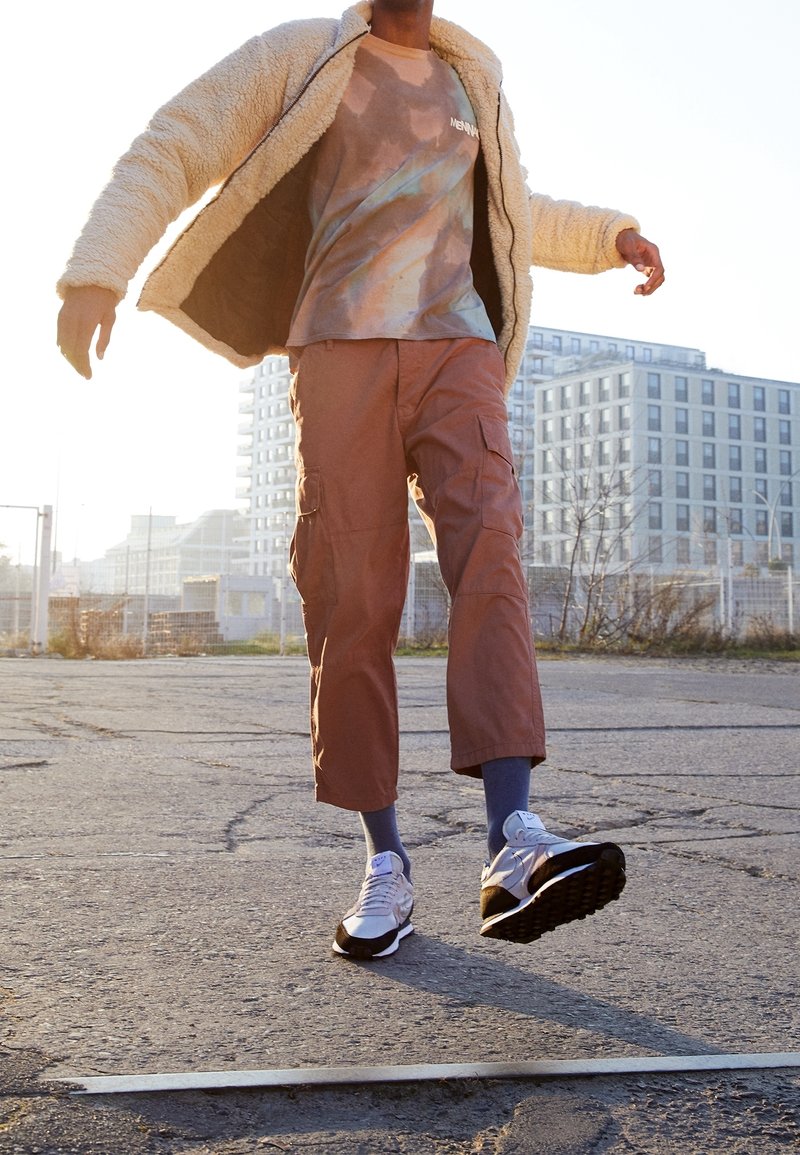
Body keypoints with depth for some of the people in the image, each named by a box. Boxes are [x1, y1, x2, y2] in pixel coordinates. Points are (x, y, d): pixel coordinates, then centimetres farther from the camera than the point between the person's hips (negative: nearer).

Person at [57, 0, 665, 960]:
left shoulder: (470, 81, 23)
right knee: (351, 601, -9)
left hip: (456, 349, 2)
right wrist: (95, 273, -11)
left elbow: (512, 216, 36)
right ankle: (385, 862, 0)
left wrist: (610, 235, 22)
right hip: (341, 353, -2)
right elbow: (166, 154, 4)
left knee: (486, 552, -23)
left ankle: (513, 850, -34)